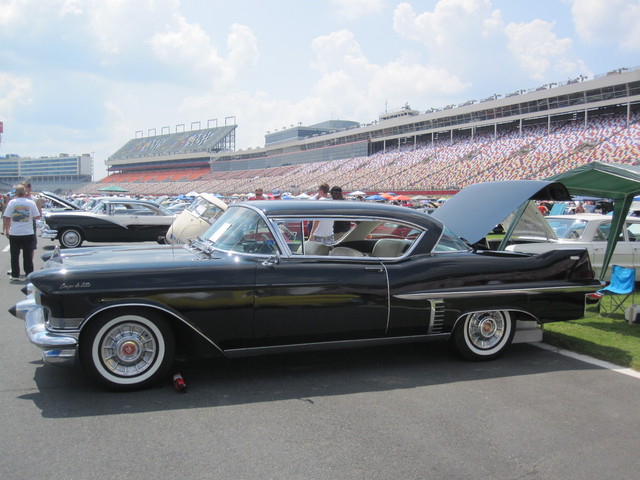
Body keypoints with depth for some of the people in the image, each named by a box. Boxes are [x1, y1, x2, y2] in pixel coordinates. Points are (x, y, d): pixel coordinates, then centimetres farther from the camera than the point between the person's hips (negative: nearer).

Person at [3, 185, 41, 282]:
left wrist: (5, 230, 7)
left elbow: (6, 218, -4)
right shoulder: (31, 203, -4)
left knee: (15, 256, 7)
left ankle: (15, 276, 7)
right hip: (28, 233, 1)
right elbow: (37, 216, 0)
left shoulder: (12, 203, -5)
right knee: (28, 256, 10)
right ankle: (29, 274, 13)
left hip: (14, 233, 0)